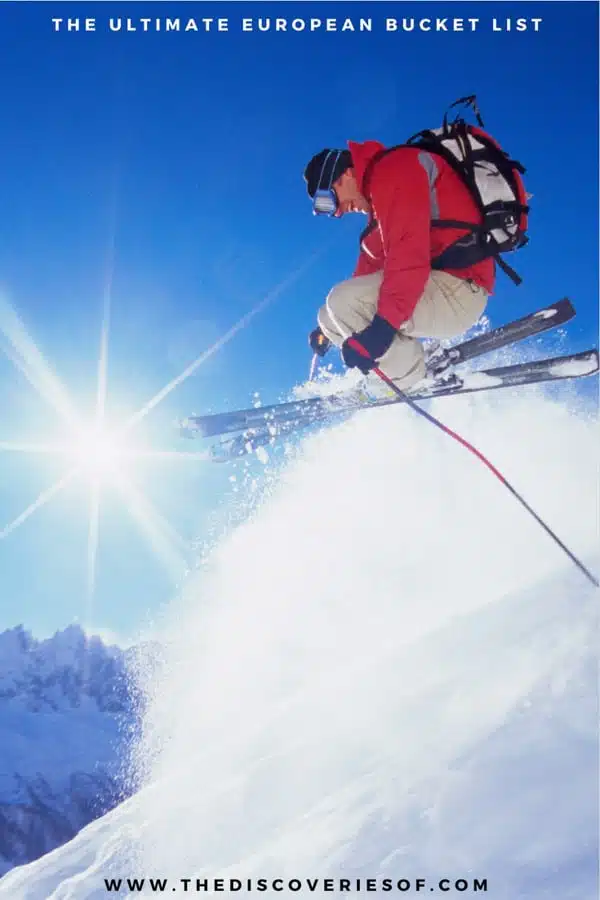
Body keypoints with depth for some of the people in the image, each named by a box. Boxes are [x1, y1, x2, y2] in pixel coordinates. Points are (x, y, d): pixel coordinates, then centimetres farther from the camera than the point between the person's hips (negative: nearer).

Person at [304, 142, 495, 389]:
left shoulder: (394, 170, -11)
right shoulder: (380, 190, 22)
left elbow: (409, 255, -25)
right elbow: (371, 263, 28)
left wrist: (382, 326, -31)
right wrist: (329, 326, 31)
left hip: (457, 289, -10)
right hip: (440, 287, 11)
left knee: (342, 302, -23)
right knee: (330, 317, 10)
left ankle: (416, 385, -11)